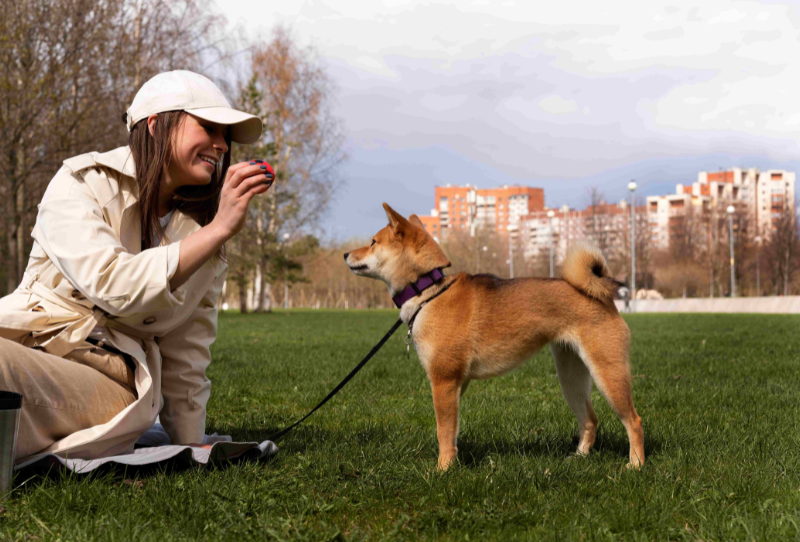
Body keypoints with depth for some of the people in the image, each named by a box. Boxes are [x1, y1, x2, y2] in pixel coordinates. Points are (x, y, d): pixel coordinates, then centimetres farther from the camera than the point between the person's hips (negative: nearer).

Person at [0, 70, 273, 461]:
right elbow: (113, 285, -15)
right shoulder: (81, 183, 3)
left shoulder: (202, 231, 16)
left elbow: (186, 360, 17)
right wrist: (219, 229, -12)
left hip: (113, 387, 1)